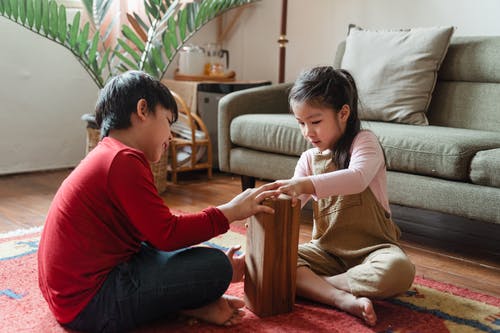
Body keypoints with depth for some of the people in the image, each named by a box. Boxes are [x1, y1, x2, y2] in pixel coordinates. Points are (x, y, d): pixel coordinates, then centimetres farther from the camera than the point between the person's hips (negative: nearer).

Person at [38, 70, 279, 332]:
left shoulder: (107, 156, 15)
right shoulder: (124, 161, -18)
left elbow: (156, 232, 14)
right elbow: (167, 234, -20)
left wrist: (217, 268, 9)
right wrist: (229, 212, -8)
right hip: (88, 303, -11)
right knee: (215, 267, -16)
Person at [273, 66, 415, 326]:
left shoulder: (364, 142, -9)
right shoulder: (309, 159, 7)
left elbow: (358, 178, -31)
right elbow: (292, 202, 1)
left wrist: (307, 184, -44)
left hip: (372, 247, -4)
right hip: (327, 248, 4)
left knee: (399, 270, -36)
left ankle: (311, 285, -20)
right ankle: (346, 300, -31)